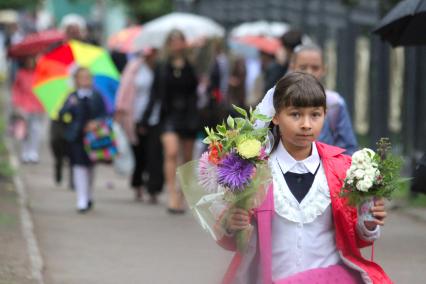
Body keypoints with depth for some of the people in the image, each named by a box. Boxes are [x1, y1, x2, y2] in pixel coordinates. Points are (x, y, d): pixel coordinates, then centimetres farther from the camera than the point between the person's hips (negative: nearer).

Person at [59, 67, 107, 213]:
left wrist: (96, 123, -13)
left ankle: (88, 196, 31)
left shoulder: (97, 97, 4)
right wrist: (70, 106, -24)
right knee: (79, 165, -9)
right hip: (76, 137, -2)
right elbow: (62, 116, -6)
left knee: (90, 166, 14)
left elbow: (104, 114, 5)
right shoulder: (72, 97, 1)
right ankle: (82, 200, -10)